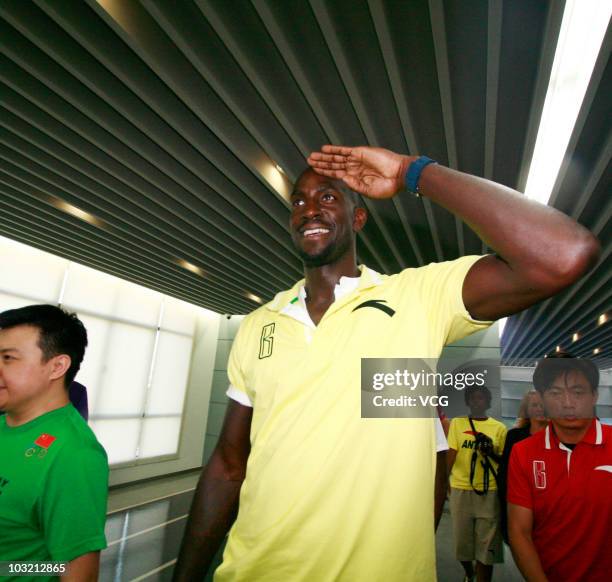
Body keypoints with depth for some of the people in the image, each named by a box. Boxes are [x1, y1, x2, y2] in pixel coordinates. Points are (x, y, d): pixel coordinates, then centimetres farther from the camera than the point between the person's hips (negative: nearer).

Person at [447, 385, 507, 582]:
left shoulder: (499, 428, 4)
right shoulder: (457, 423, 3)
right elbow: (451, 454, 0)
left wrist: (491, 453, -13)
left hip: (489, 491, -1)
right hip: (460, 489, 1)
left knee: (486, 545, 3)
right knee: (462, 541, 14)